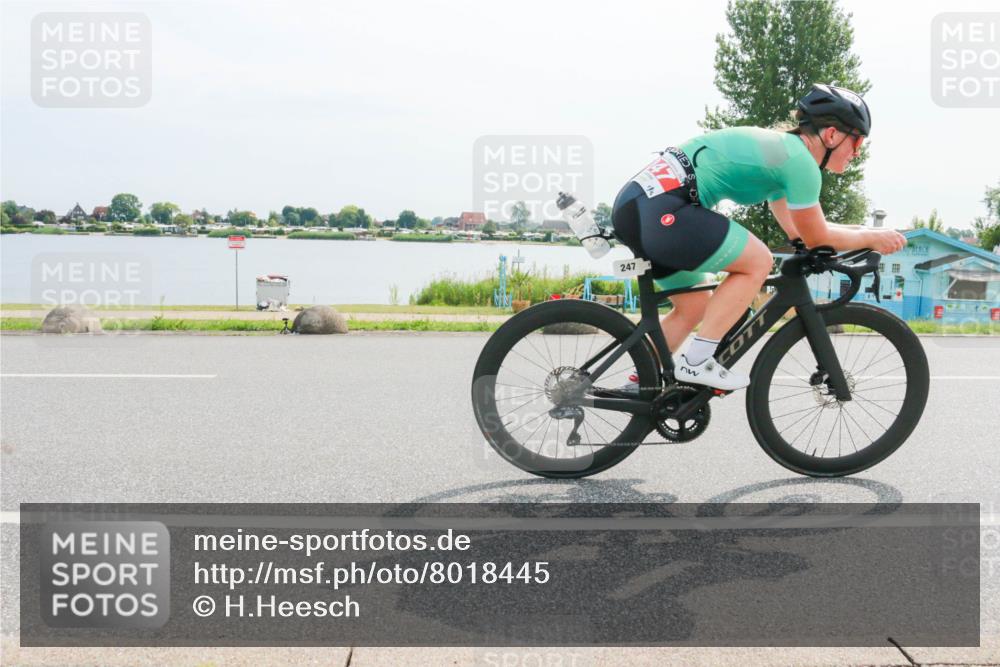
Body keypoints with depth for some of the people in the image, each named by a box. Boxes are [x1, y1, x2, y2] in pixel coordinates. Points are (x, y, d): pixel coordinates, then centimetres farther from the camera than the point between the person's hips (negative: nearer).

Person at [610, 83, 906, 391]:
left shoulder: (779, 147, 24)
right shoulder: (800, 160, -6)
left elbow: (796, 228, 32)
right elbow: (817, 239, 3)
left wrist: (862, 230, 33)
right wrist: (873, 238, 16)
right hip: (659, 210, -10)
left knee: (695, 307, 19)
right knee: (758, 262, -3)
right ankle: (696, 362, -6)